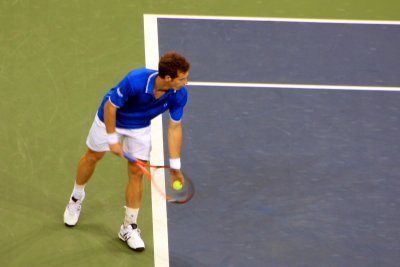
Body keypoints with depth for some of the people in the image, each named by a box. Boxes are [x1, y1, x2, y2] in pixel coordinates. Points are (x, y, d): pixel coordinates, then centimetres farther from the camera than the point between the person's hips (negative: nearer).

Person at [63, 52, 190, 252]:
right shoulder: (135, 81, -42)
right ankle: (76, 198, 46)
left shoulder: (179, 94, -28)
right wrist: (113, 139, -21)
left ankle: (129, 228, 13)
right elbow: (110, 106, -26)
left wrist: (175, 165, -15)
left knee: (137, 172, -1)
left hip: (140, 127, 3)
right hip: (110, 118, -3)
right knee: (93, 157, 17)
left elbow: (174, 127, -15)